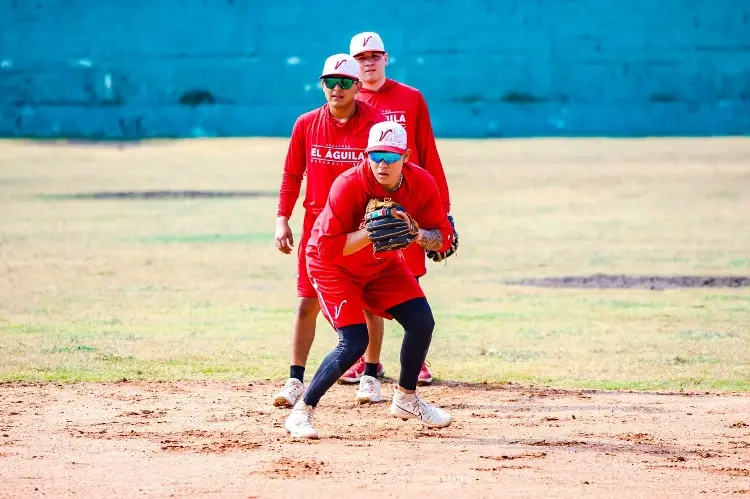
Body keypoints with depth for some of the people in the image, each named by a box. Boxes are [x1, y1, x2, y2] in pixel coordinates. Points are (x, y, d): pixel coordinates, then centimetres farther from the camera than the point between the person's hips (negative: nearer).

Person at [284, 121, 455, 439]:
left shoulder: (421, 183, -19)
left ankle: (406, 398, 21)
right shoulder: (348, 186, -32)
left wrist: (416, 234, -35)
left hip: (383, 264, 5)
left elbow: (444, 237, -14)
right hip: (333, 267, -5)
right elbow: (327, 248, -33)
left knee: (422, 323, -4)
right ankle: (302, 412, -6)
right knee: (354, 344, -19)